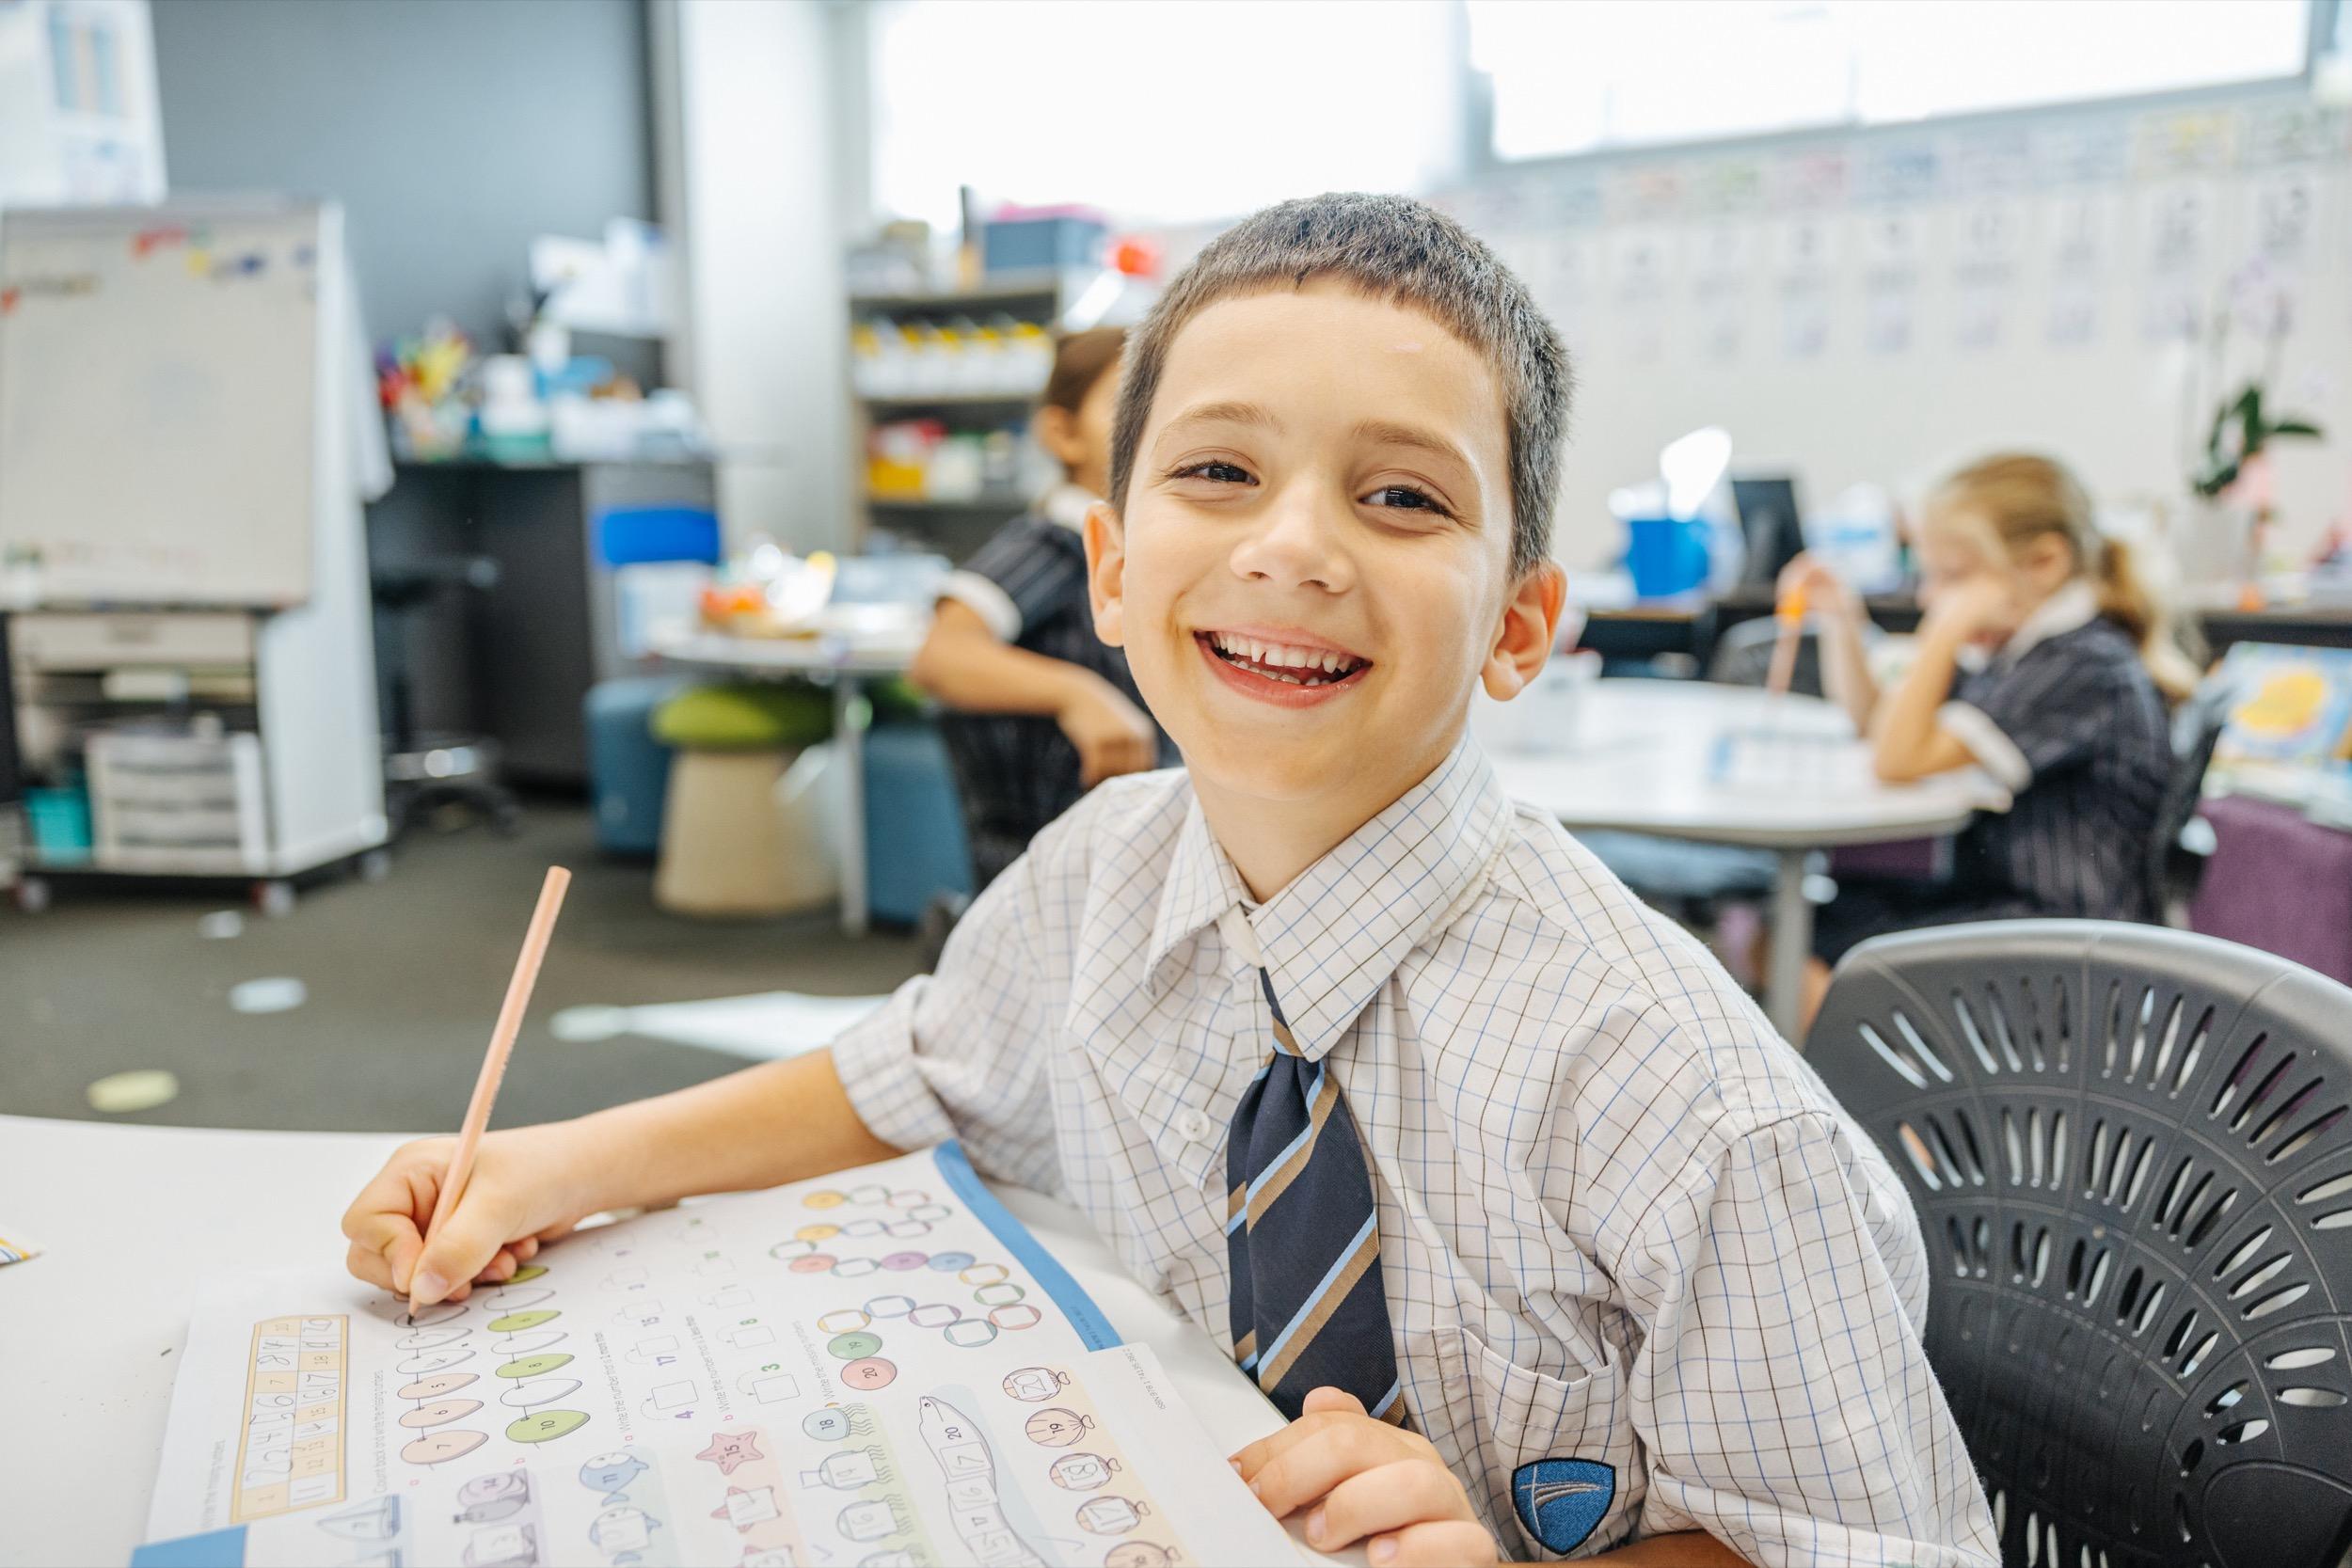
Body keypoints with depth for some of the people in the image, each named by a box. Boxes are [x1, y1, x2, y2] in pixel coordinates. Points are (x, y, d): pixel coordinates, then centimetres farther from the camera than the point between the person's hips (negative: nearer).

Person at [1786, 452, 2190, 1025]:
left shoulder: (2083, 662, -20)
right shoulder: (2007, 648, 8)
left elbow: (1899, 759, -25)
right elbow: (1871, 719, 22)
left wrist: (1946, 630, -22)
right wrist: (1841, 621, 7)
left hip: (2064, 925, -10)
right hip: (1990, 891, 10)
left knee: (1814, 976, -20)